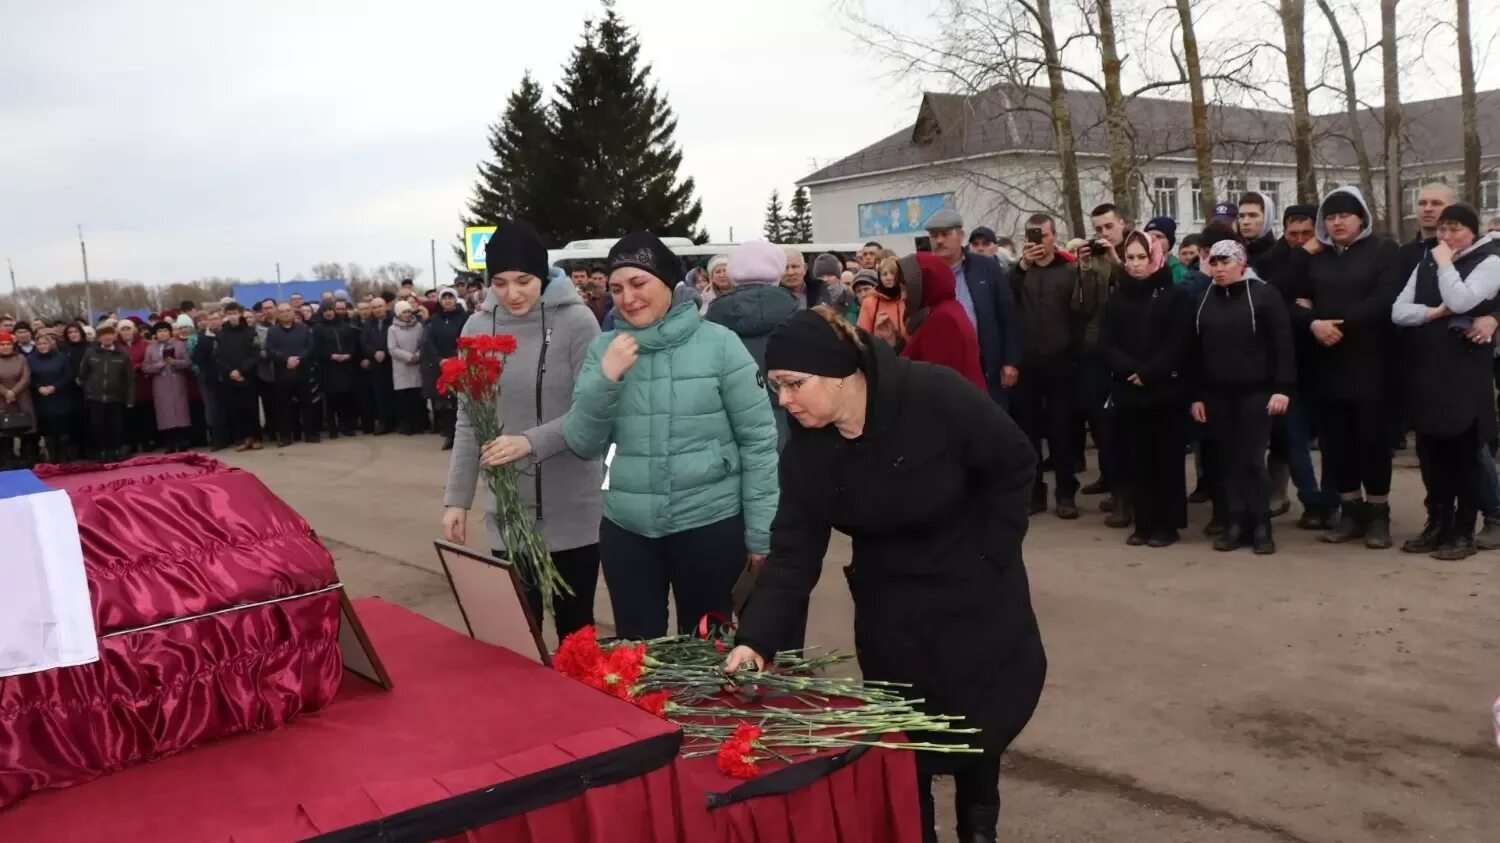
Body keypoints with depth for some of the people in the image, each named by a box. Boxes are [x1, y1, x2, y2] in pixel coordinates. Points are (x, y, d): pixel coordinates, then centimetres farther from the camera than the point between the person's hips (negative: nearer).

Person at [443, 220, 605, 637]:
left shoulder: (576, 321, -9)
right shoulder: (477, 327, 3)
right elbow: (468, 420, 8)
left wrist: (530, 442, -26)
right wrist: (457, 498, 4)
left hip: (572, 512, -3)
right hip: (507, 512, 3)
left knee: (575, 627, 10)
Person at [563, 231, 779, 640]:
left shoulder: (719, 343, -7)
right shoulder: (604, 348, 2)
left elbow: (759, 441, -5)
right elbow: (583, 444, 0)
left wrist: (762, 533, -4)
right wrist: (605, 378, -15)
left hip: (711, 525, -3)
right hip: (626, 529, 3)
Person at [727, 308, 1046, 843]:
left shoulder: (936, 397, -27)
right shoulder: (805, 452, -14)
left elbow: (1014, 465, -15)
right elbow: (792, 554, -15)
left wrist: (992, 553, -15)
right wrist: (756, 639, -26)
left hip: (975, 595, -2)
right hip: (889, 610, 3)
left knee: (979, 721, 8)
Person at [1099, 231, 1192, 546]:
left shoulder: (1174, 295, 0)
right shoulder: (1116, 298, 10)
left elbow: (1178, 343, -8)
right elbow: (1106, 343, 2)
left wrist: (1148, 373, -16)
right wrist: (1131, 370, -14)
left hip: (1166, 389, -3)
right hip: (1128, 390, 3)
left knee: (1167, 457, 2)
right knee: (1137, 458, 5)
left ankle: (1167, 524, 9)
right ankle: (1143, 523, 13)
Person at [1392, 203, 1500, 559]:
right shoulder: (1425, 265, 14)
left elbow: (1460, 301, -20)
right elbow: (1398, 311, 3)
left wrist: (1445, 263, -9)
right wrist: (1433, 312, -13)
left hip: (1465, 372, -5)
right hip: (1424, 371, 5)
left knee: (1463, 452, 2)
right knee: (1430, 451, 9)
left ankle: (1463, 532, 9)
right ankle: (1437, 524, 20)